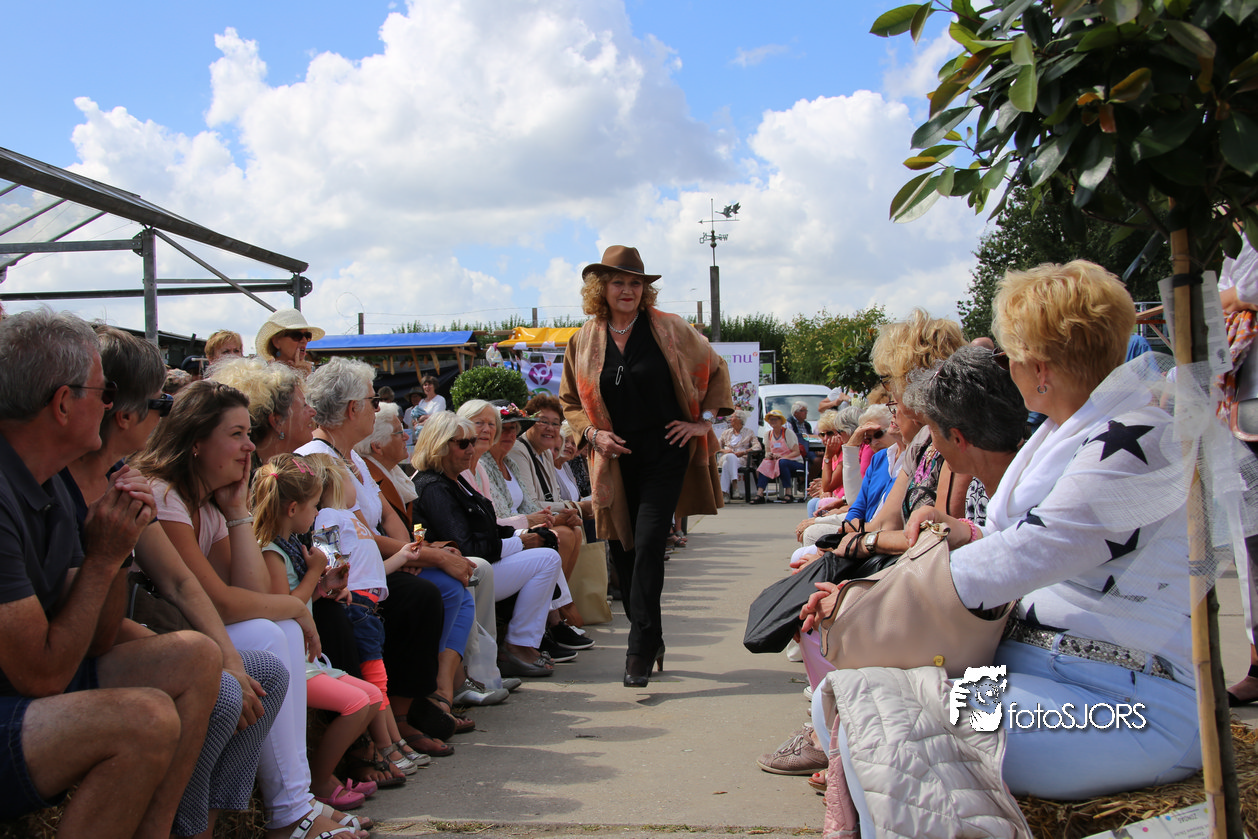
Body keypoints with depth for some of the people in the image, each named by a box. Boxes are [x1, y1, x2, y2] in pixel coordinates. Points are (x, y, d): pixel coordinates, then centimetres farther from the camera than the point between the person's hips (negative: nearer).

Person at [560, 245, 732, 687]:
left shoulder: (669, 330, 0)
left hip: (665, 453, -3)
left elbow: (715, 369, 12)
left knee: (648, 544, -14)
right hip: (616, 459, 3)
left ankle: (640, 651, -10)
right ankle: (651, 639, 25)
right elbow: (569, 401, 15)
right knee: (622, 550, 6)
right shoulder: (584, 342, 5)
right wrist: (592, 432, -3)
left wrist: (705, 420, 2)